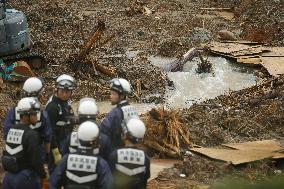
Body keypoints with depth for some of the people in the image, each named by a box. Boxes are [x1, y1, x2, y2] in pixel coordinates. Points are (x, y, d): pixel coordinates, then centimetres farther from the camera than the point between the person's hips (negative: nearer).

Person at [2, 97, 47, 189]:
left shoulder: (11, 131, 6)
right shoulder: (31, 134, -17)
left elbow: (6, 154, 12)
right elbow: (36, 159, -16)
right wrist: (43, 175, -4)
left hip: (9, 176, 7)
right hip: (25, 177, -7)